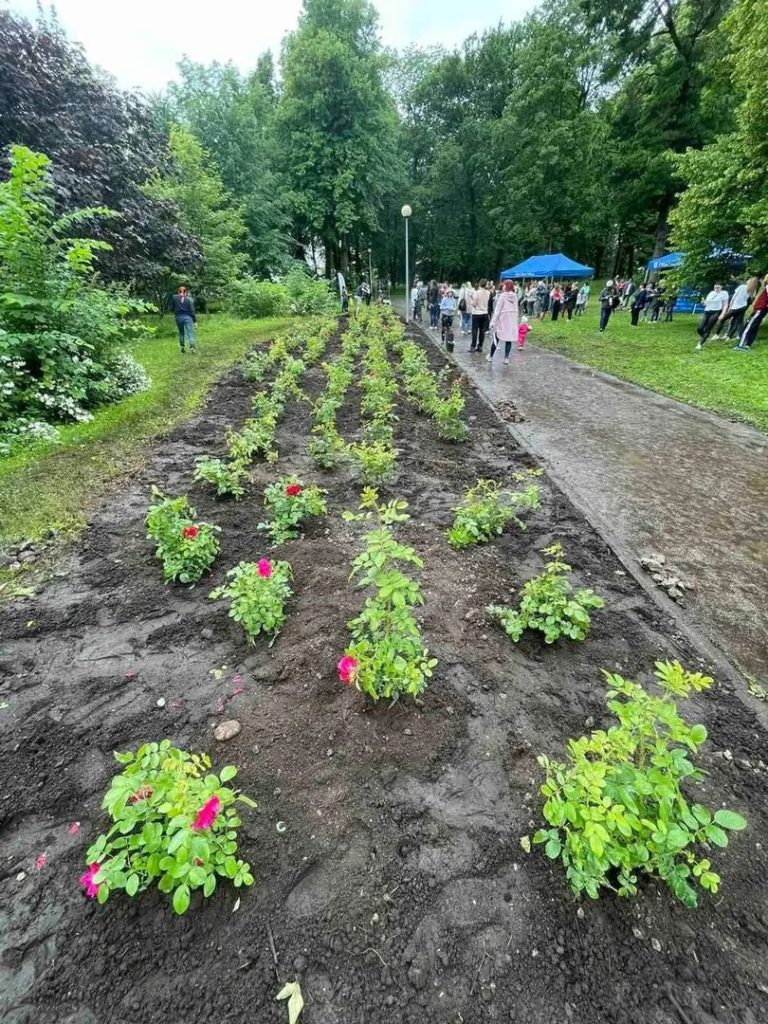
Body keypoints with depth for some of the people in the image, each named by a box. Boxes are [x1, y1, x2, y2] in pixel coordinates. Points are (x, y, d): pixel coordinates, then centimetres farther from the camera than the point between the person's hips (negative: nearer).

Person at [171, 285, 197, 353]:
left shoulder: (174, 297, 1)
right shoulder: (188, 299, -3)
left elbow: (171, 307, 5)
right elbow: (192, 310, -4)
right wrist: (195, 320, 0)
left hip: (178, 317, 2)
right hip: (187, 317, -2)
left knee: (181, 332, 19)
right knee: (190, 333, -5)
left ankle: (182, 346, 22)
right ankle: (192, 347, -18)